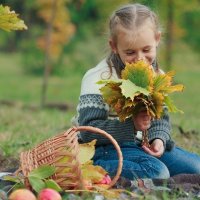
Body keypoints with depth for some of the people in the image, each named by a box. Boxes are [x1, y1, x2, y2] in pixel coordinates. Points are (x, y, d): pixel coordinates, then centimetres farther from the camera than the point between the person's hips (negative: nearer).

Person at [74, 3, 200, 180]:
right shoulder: (98, 79, -16)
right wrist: (131, 125, -30)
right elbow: (88, 130, -21)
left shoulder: (157, 76, 5)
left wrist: (159, 139, -11)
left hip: (142, 144, 7)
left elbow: (161, 119, 13)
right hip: (106, 148, -7)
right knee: (156, 172, -32)